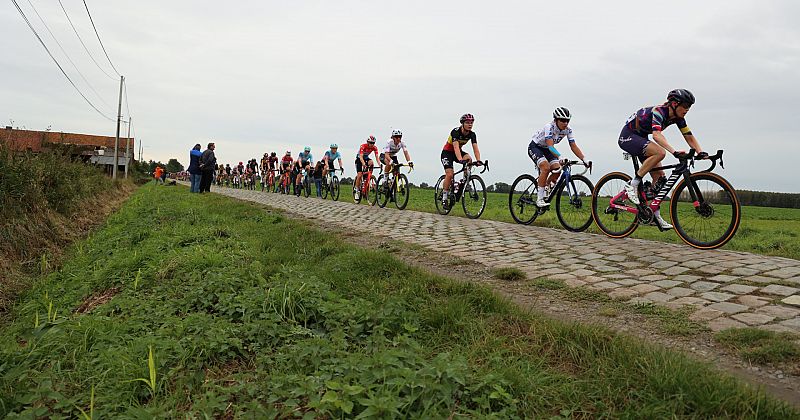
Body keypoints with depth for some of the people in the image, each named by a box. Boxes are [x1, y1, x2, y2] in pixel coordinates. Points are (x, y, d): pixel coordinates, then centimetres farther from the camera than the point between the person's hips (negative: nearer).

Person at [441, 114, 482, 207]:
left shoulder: (472, 134, -13)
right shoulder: (455, 132, -28)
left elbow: (475, 148, -21)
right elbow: (456, 147, -41)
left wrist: (478, 160, -38)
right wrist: (460, 160, -56)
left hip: (458, 152, 5)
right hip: (447, 152, -5)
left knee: (469, 159, -28)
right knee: (450, 175, -19)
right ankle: (444, 197, -5)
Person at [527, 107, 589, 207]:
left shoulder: (568, 130, -13)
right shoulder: (549, 127, -31)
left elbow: (574, 146, -13)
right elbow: (550, 146, -42)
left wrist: (584, 159, -26)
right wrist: (560, 158, -58)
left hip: (546, 149, 6)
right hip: (535, 147, -6)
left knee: (557, 170, -16)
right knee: (546, 167, -29)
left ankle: (545, 191, 8)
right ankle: (539, 199, -24)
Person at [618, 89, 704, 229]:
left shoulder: (678, 117, -3)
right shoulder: (659, 111, -28)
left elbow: (689, 137, -1)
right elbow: (656, 135, -44)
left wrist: (700, 152, -19)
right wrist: (674, 152, -55)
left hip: (640, 138, 9)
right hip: (627, 136, -9)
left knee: (659, 177, 0)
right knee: (660, 152, -34)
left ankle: (655, 215, 7)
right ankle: (632, 185, -22)